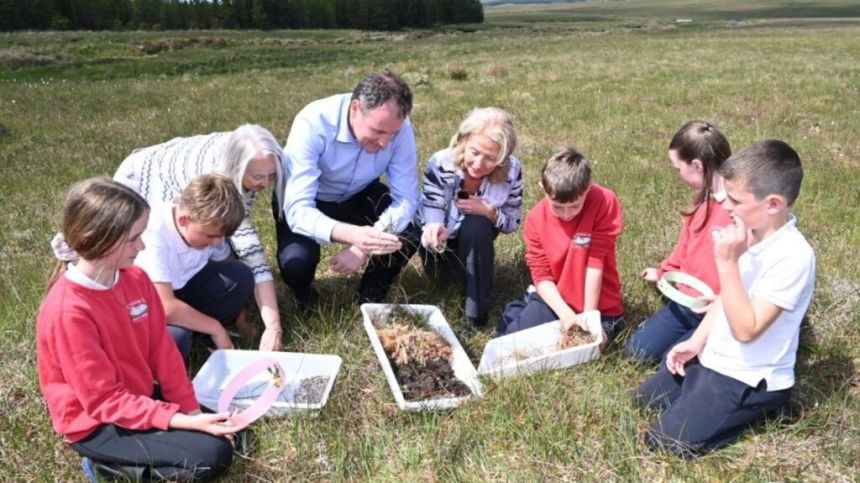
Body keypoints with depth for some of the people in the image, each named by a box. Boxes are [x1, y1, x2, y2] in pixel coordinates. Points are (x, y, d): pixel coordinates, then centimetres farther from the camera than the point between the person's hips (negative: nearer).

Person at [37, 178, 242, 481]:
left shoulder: (135, 278, -6)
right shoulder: (68, 312, -28)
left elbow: (161, 348, 0)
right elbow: (105, 400, -24)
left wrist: (192, 410, -7)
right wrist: (183, 421, -27)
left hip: (141, 397, 7)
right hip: (96, 423, -7)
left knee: (226, 424, 1)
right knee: (213, 455, -18)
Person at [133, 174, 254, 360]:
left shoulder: (208, 224, -15)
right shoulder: (153, 235, -34)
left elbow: (227, 267, 1)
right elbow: (166, 308, -38)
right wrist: (216, 329, -25)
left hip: (185, 286, 6)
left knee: (241, 277, -17)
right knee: (175, 338, -37)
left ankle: (192, 331, -8)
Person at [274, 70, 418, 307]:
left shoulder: (399, 127, -26)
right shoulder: (313, 123, -35)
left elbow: (407, 198, -23)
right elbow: (298, 209, -40)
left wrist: (363, 246, -38)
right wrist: (352, 235, -59)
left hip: (359, 196, 3)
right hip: (305, 201, -3)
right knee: (296, 261, -31)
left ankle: (372, 291, 5)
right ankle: (304, 295, 7)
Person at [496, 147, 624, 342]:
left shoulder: (605, 203, -20)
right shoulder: (536, 218, -12)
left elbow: (595, 263, -21)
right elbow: (542, 275, -12)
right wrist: (565, 314, -26)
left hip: (598, 304, -1)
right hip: (555, 299, 2)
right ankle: (520, 311, 17)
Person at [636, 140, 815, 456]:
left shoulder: (793, 256, -28)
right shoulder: (752, 232, -2)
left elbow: (746, 330, -30)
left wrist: (727, 262, -33)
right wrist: (696, 341, 4)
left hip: (750, 380, -8)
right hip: (714, 357, 8)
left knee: (664, 441, -11)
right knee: (645, 397, 15)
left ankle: (757, 407, 3)